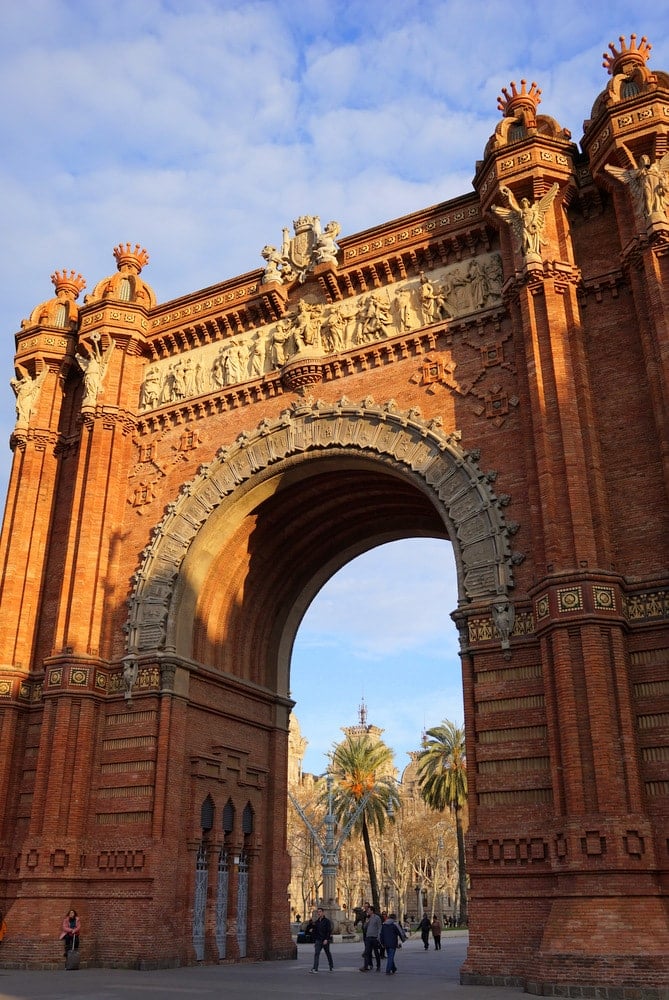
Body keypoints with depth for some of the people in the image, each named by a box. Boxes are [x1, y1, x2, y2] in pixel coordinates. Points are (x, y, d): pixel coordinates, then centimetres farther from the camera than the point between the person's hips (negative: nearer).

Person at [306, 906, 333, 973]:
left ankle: (331, 966, 30)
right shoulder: (316, 922, 9)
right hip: (318, 940, 4)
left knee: (328, 953, 11)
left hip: (325, 940, -4)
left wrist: (326, 939, -22)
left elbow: (329, 931, -14)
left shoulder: (327, 921, -7)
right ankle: (315, 968, -16)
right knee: (316, 953, -11)